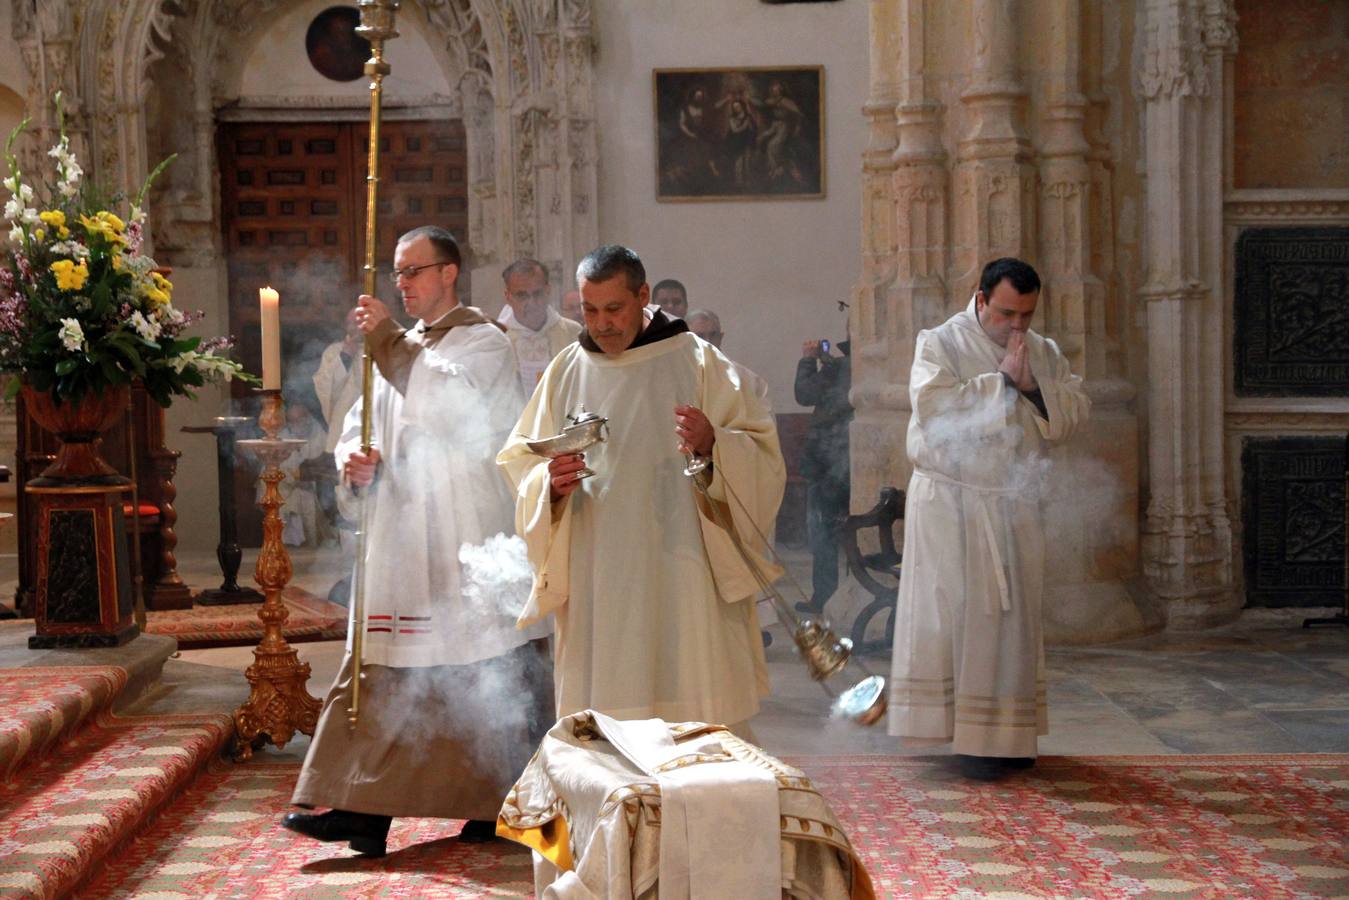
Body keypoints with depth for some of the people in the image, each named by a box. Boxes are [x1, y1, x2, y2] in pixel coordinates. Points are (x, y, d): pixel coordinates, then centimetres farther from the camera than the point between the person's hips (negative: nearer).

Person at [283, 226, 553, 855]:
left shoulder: (484, 342, -3)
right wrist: (354, 461, -7)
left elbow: (448, 405, -21)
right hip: (401, 534, 7)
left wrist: (389, 341, -17)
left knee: (478, 671, -1)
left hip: (467, 535, -7)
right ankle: (366, 809, 3)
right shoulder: (403, 350, 18)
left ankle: (496, 806, 11)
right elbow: (361, 422, 15)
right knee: (386, 672, 3)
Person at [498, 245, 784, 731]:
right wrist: (550, 484, -10)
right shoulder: (566, 371, 12)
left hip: (681, 580, -2)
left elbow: (762, 457, -2)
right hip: (596, 591, 3)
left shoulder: (698, 361, 3)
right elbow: (520, 465, 12)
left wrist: (714, 445, -23)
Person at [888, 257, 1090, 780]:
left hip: (1015, 503, 5)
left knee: (1014, 614, 7)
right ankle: (967, 735, -1)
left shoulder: (1045, 353, 11)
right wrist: (1003, 380, -16)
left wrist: (1034, 387, -14)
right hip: (952, 504, -5)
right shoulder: (940, 343, -4)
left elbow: (1075, 412, 2)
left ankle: (1007, 733, 16)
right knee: (954, 611, -5)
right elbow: (933, 408, -19)